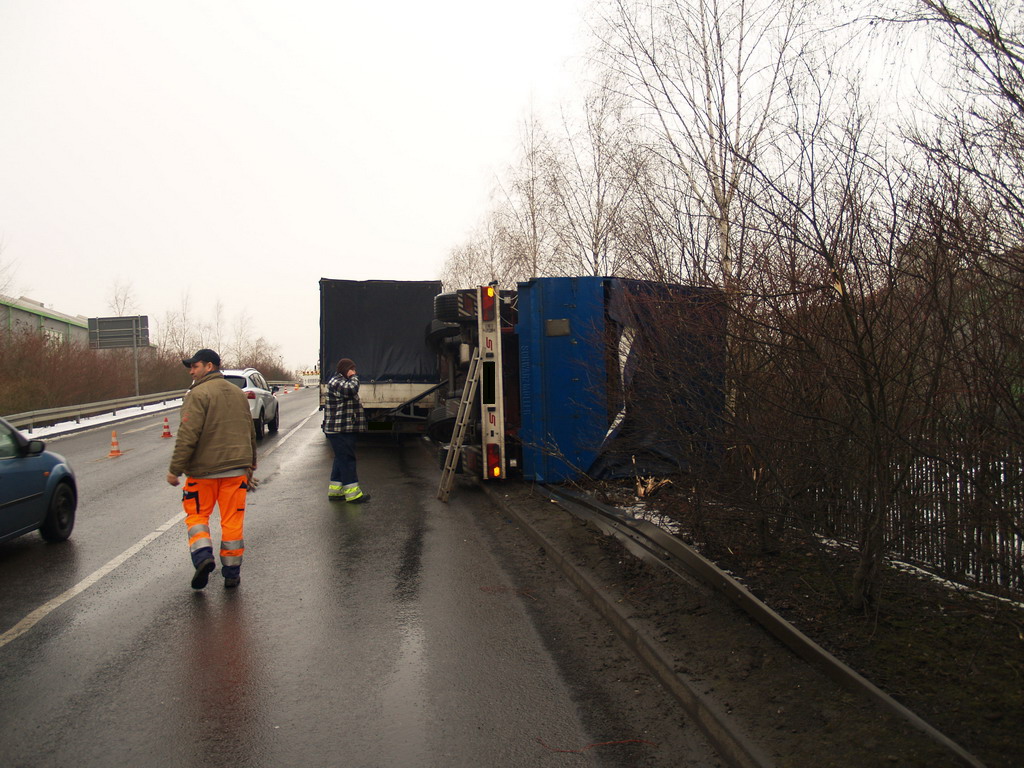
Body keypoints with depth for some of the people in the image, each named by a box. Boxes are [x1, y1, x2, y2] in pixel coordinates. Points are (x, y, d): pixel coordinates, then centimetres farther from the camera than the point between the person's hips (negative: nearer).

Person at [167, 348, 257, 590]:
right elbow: (250, 432, 20)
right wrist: (251, 461, 31)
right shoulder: (238, 393, 12)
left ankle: (203, 556, -8)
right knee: (232, 519, 8)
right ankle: (232, 572, 11)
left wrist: (176, 468, -13)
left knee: (197, 514, 11)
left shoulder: (198, 394, -11)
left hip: (204, 470, -5)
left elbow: (188, 435, -18)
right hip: (236, 468, 5)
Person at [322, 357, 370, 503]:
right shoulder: (336, 382, -14)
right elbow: (351, 389, -31)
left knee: (341, 459, 15)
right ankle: (352, 493, -6)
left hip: (345, 429, 11)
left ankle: (335, 490, 22)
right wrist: (354, 377, -16)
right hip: (339, 430, -11)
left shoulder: (342, 382, 21)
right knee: (347, 459, -8)